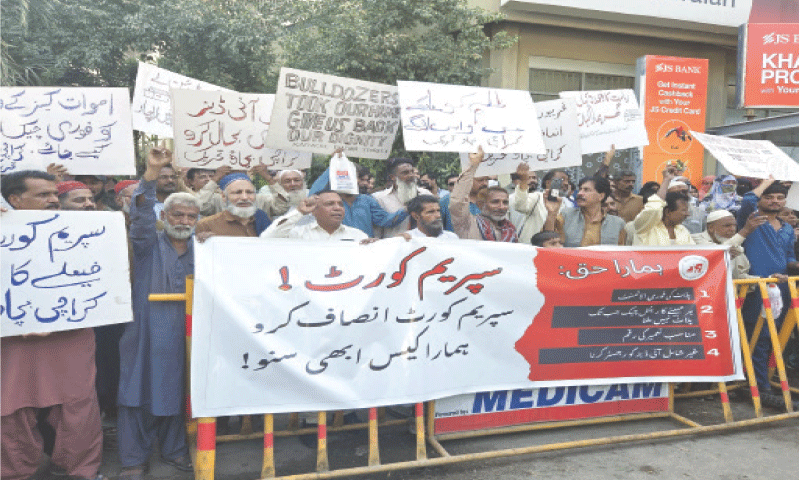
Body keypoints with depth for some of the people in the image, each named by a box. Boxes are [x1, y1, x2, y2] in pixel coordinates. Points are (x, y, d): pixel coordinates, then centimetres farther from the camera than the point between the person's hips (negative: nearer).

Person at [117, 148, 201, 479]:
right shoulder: (149, 244, 0)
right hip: (146, 329, -3)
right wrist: (152, 172, -27)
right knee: (139, 390, 0)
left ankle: (174, 450, 28)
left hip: (183, 332, 3)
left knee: (175, 389, 13)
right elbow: (142, 213, -17)